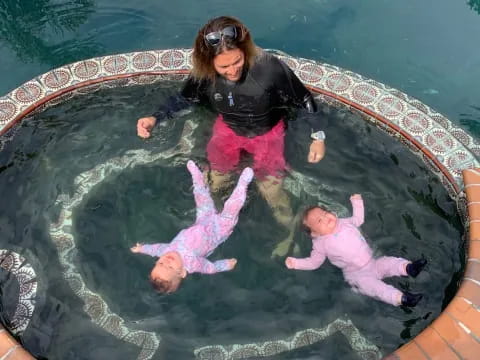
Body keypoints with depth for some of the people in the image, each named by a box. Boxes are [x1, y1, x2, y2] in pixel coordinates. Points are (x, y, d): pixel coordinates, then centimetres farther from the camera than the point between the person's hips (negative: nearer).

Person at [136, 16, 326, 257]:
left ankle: (290, 231, 32)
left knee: (271, 189, 1)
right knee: (214, 182, 12)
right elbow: (184, 98, -4)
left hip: (267, 131, -3)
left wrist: (318, 136, -18)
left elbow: (303, 99, -20)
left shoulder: (269, 67, -37)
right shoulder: (203, 74, -26)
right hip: (229, 128, 3)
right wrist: (155, 118, -19)